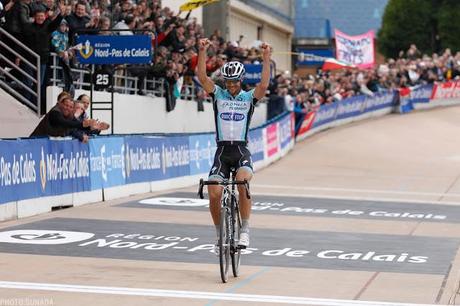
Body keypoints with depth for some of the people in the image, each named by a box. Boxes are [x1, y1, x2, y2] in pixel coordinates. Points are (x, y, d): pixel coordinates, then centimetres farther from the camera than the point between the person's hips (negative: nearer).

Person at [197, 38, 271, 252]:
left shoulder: (249, 97, 4)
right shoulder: (218, 94, 7)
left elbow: (264, 84, -15)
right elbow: (202, 77, -8)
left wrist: (266, 58, -23)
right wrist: (202, 51, -20)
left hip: (241, 150, -2)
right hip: (222, 150, 2)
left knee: (243, 182, -30)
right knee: (214, 193, -13)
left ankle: (245, 230, -17)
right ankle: (220, 234, 9)